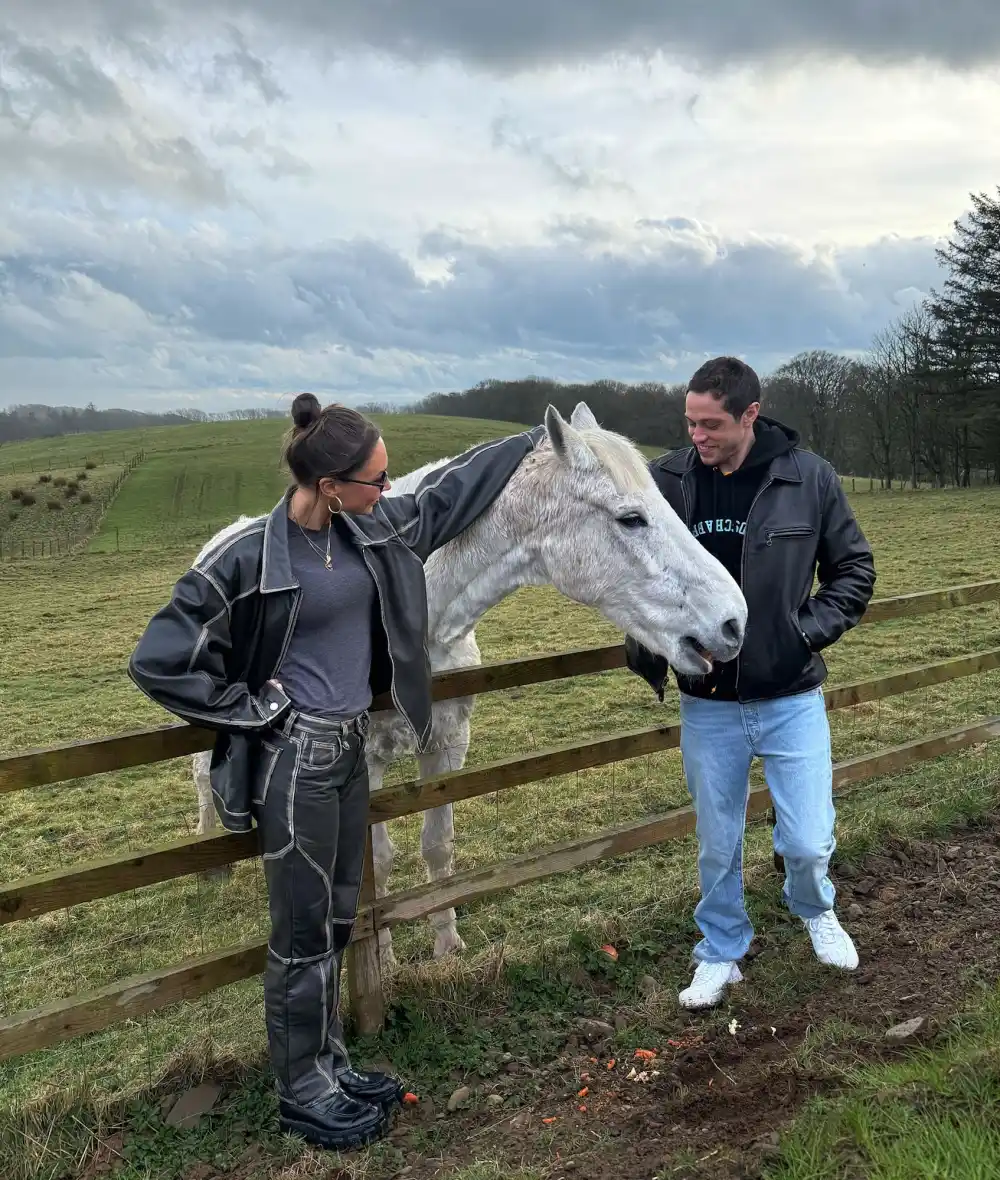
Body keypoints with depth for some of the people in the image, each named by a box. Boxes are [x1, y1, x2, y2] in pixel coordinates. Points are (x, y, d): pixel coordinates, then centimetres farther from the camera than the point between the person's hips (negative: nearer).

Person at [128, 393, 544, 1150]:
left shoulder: (369, 527, -1)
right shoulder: (248, 556, -21)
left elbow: (449, 490, 14)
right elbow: (157, 663, -16)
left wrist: (539, 438, 19)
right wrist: (252, 708, -13)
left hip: (351, 748, 7)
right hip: (295, 760, -7)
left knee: (338, 918, 19)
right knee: (305, 930, 7)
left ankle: (328, 1061, 38)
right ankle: (303, 1093, 27)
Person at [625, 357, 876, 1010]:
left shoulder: (809, 477, -9)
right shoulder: (667, 480, -8)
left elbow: (856, 569, 2)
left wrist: (810, 630, -11)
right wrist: (648, 652, -8)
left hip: (793, 698, -1)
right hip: (707, 704, 1)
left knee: (809, 843, 5)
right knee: (718, 847, 14)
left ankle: (816, 911, 41)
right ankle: (721, 954, 39)